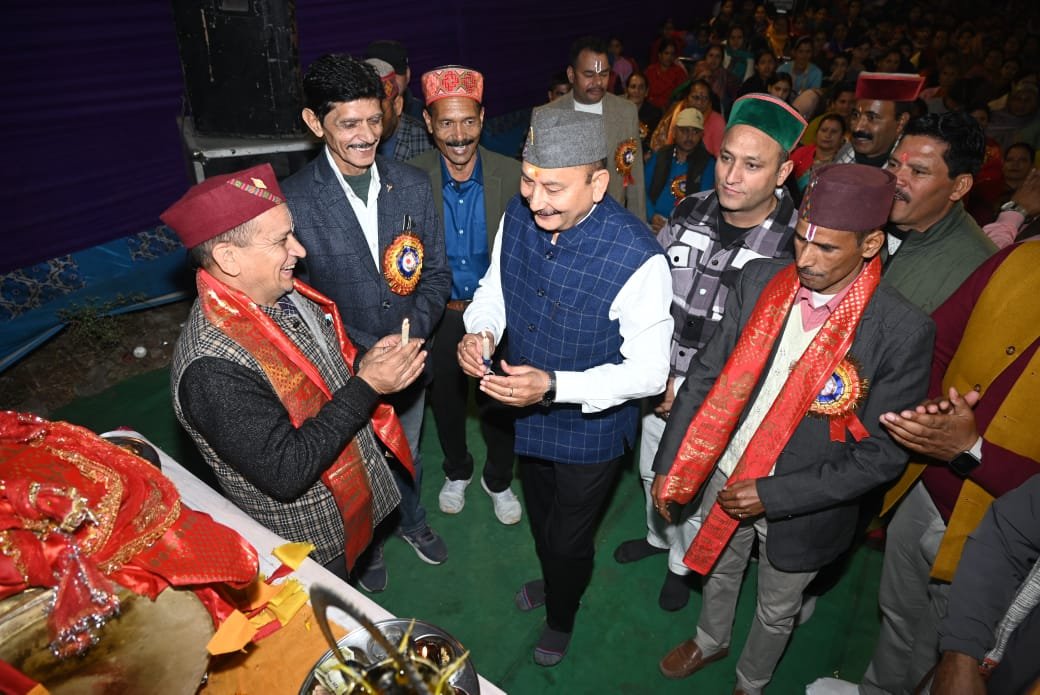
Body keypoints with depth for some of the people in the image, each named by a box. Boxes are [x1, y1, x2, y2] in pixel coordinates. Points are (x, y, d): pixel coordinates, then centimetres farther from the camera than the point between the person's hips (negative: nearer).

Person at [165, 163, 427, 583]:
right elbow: (285, 472, -32)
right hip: (305, 546, -7)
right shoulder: (212, 368, -34)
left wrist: (361, 363, -12)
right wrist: (366, 386, -31)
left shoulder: (285, 293, -8)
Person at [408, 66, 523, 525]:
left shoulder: (510, 175, -15)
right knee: (446, 401, 21)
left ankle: (498, 479, 43)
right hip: (440, 315, 1)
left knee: (499, 405, 16)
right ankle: (457, 472, 49)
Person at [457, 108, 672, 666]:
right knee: (540, 519, 32)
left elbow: (649, 371, -26)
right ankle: (552, 579, 67)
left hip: (591, 427, -5)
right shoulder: (518, 216, -15)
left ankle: (561, 618, 56)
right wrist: (479, 330, -21)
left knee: (568, 538, 20)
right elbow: (493, 289, 2)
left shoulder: (637, 256, -32)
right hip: (527, 415, 5)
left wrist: (554, 387, -36)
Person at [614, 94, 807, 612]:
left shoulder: (795, 244, -22)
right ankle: (658, 536, 58)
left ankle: (684, 563, 51)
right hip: (662, 383, 4)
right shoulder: (690, 211, -9)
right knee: (652, 472, 26)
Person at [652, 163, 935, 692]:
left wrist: (775, 495, -23)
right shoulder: (760, 280, -13)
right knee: (718, 569, 29)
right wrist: (670, 466, -5)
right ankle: (710, 641, 61)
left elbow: (882, 452, -17)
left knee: (776, 611, 23)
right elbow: (707, 374, -6)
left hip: (802, 505, -3)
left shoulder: (903, 330, -23)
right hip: (725, 474, 3)